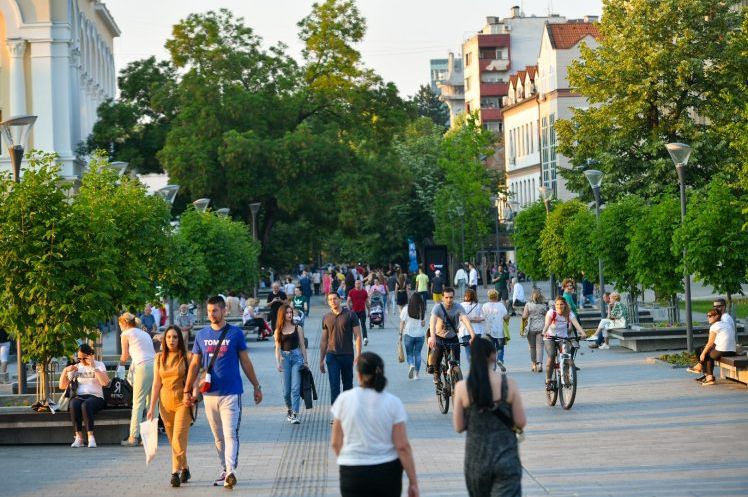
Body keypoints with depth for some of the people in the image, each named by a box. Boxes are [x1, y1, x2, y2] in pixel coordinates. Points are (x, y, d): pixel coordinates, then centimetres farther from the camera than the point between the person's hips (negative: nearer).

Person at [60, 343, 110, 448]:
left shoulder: (99, 365, 7)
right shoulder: (76, 367, 16)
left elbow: (105, 382, -12)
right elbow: (62, 386, 13)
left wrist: (93, 367, -17)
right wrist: (65, 371, -2)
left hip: (96, 397, -3)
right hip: (79, 397, 3)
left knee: (86, 405, -37)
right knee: (74, 404, -34)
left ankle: (91, 437, -39)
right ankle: (78, 437, -33)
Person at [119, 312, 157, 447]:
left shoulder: (126, 334, 9)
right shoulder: (145, 333, 27)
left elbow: (124, 356, 14)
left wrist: (120, 364, 36)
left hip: (143, 367, -6)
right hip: (155, 365, 6)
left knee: (138, 403, -5)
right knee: (151, 403, 9)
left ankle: (133, 437, -9)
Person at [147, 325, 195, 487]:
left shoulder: (187, 357, -1)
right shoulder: (160, 358, 9)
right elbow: (156, 383, 10)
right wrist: (152, 407, 7)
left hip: (183, 401, -4)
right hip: (165, 402, 4)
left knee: (179, 438, -13)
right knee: (173, 440, 8)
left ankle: (176, 472, -14)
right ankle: (185, 469, 23)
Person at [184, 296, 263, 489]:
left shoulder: (235, 333, -1)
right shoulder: (202, 335, 8)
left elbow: (245, 362, 6)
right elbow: (195, 364, 12)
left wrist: (257, 387, 7)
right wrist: (187, 391, 8)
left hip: (231, 393, -4)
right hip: (209, 393, 4)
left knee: (230, 434, -12)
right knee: (218, 437, 11)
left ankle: (230, 472, -20)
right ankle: (225, 470, 20)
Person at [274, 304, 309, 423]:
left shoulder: (298, 328, 7)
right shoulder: (278, 331, 7)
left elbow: (302, 345, 9)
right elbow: (277, 348, 6)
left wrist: (305, 361, 6)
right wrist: (278, 362, -5)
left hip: (297, 357, -1)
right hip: (284, 358, 1)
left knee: (295, 388, -10)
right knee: (286, 389, 3)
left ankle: (295, 414, -12)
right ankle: (289, 409, 28)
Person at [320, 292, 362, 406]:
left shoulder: (350, 315, -2)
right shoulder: (326, 318, 6)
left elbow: (357, 335, -3)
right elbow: (324, 340, 13)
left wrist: (358, 354, -12)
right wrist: (321, 359, 11)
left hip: (347, 355, -1)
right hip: (332, 356, 1)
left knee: (348, 384, 11)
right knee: (334, 385, -7)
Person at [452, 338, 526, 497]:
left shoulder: (462, 388, -7)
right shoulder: (508, 384, -8)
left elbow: (459, 427, -1)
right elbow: (521, 423, -5)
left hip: (477, 457, 2)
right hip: (506, 458, -2)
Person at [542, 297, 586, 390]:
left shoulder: (569, 314, -9)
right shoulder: (551, 312, -13)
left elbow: (576, 323, -24)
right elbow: (547, 323, -29)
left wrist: (582, 333, -43)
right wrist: (544, 332, -50)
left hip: (563, 338, 2)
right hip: (550, 338, -2)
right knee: (551, 356, -24)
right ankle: (548, 381, -15)